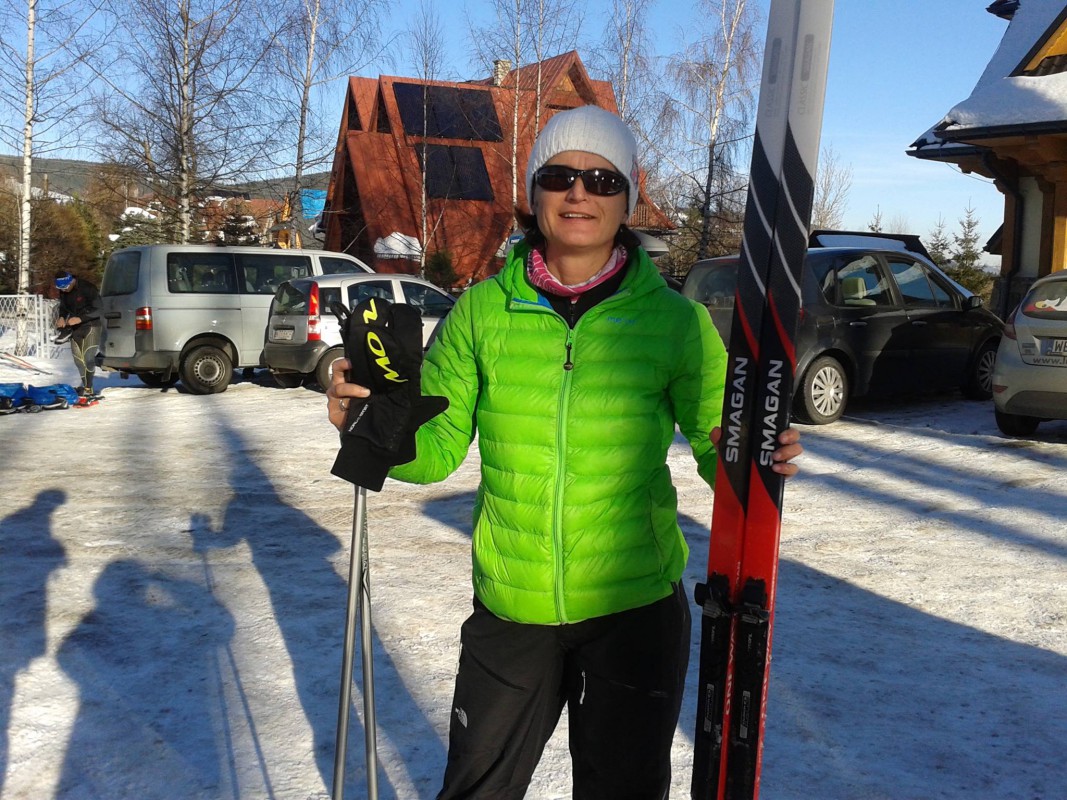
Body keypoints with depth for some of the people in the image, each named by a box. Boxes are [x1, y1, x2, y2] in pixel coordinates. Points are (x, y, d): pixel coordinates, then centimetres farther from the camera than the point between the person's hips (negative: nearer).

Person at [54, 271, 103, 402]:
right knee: (78, 359, 6)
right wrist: (62, 317, -6)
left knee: (88, 357, -17)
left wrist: (80, 318, -27)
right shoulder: (63, 292, 2)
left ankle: (88, 389, -15)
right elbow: (63, 307, 16)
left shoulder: (87, 288, -20)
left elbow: (98, 310, -20)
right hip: (75, 328, 7)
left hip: (91, 325, -7)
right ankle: (86, 387, 15)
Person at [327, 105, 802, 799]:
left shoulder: (674, 319, -7)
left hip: (635, 611, -1)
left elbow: (717, 448, -3)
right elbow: (437, 448, 0)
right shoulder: (483, 311, -3)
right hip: (509, 611, 2)